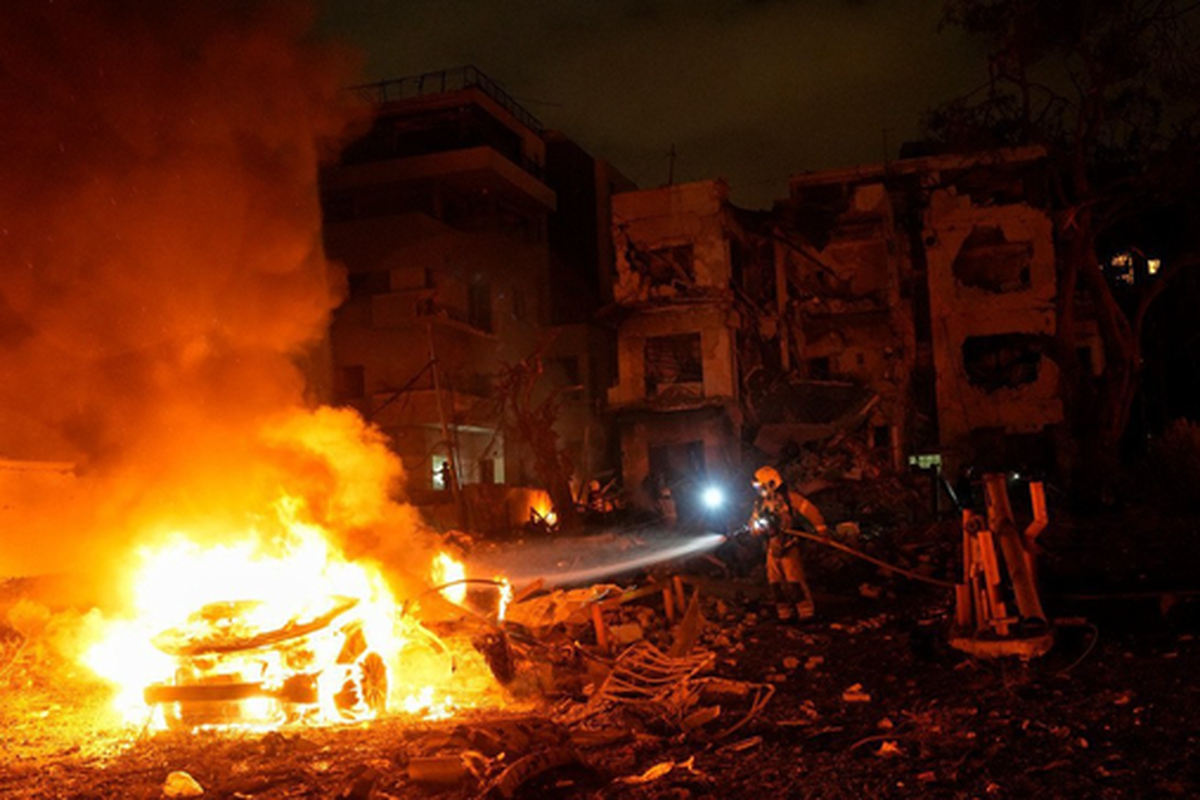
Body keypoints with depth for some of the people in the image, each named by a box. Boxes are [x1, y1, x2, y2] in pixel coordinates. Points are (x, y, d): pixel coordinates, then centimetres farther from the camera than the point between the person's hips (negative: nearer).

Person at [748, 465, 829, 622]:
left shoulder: (789, 498, -8)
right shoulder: (761, 504, 11)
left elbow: (810, 510, -11)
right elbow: (754, 525, 12)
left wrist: (821, 528, -14)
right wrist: (758, 527, -11)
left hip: (788, 546, -6)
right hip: (772, 549, 6)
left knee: (794, 581, -9)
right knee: (775, 582, 6)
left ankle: (807, 612, -3)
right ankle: (785, 614, 15)